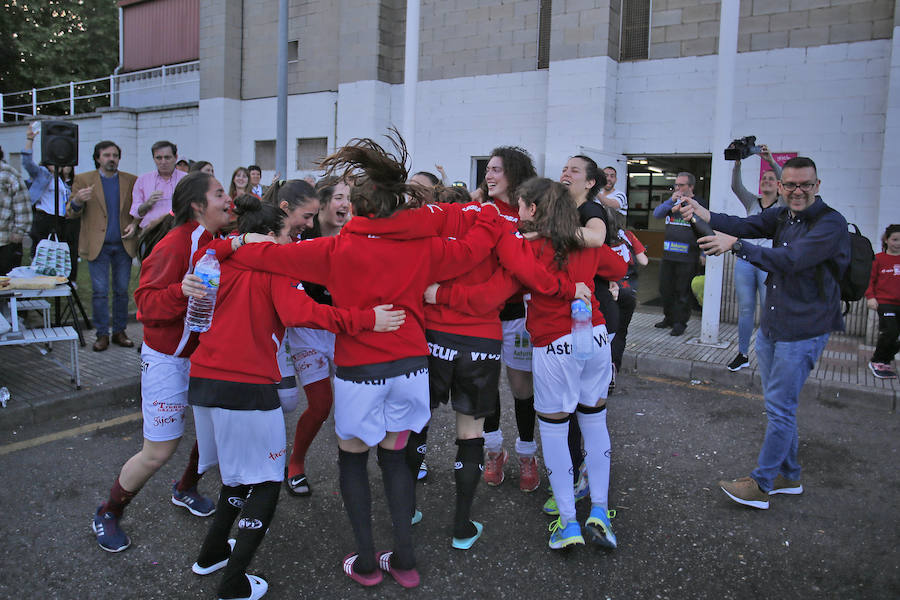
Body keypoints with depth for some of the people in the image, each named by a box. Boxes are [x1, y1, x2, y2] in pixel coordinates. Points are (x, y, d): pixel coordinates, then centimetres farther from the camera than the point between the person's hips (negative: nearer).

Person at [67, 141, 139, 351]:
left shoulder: (131, 181, 7)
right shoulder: (83, 180, 3)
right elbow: (71, 213, 0)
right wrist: (77, 201, -24)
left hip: (123, 245, 2)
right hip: (97, 245, -1)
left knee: (122, 291, 7)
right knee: (99, 292, 1)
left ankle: (119, 332, 17)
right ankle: (102, 334, 10)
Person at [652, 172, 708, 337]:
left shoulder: (700, 203, -1)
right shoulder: (672, 202, 15)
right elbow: (656, 214, 1)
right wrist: (671, 201, -10)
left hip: (687, 256, -5)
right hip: (668, 254, 5)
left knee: (682, 292, -1)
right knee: (665, 289, 11)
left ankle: (680, 323, 8)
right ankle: (669, 317, 27)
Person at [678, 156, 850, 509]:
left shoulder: (831, 224, -14)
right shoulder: (783, 216, 9)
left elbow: (790, 260, -27)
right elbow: (743, 225, -5)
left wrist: (736, 245, -32)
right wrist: (701, 212, -21)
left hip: (803, 331, -8)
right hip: (771, 327, 8)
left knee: (779, 407, -3)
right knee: (780, 405, 16)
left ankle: (761, 485, 8)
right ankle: (789, 476, 30)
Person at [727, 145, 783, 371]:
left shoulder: (784, 205, 6)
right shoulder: (752, 202, 14)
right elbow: (736, 186, -2)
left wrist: (771, 161, -26)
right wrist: (737, 162, -19)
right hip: (745, 261, 3)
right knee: (745, 310, 7)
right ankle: (743, 355, 17)